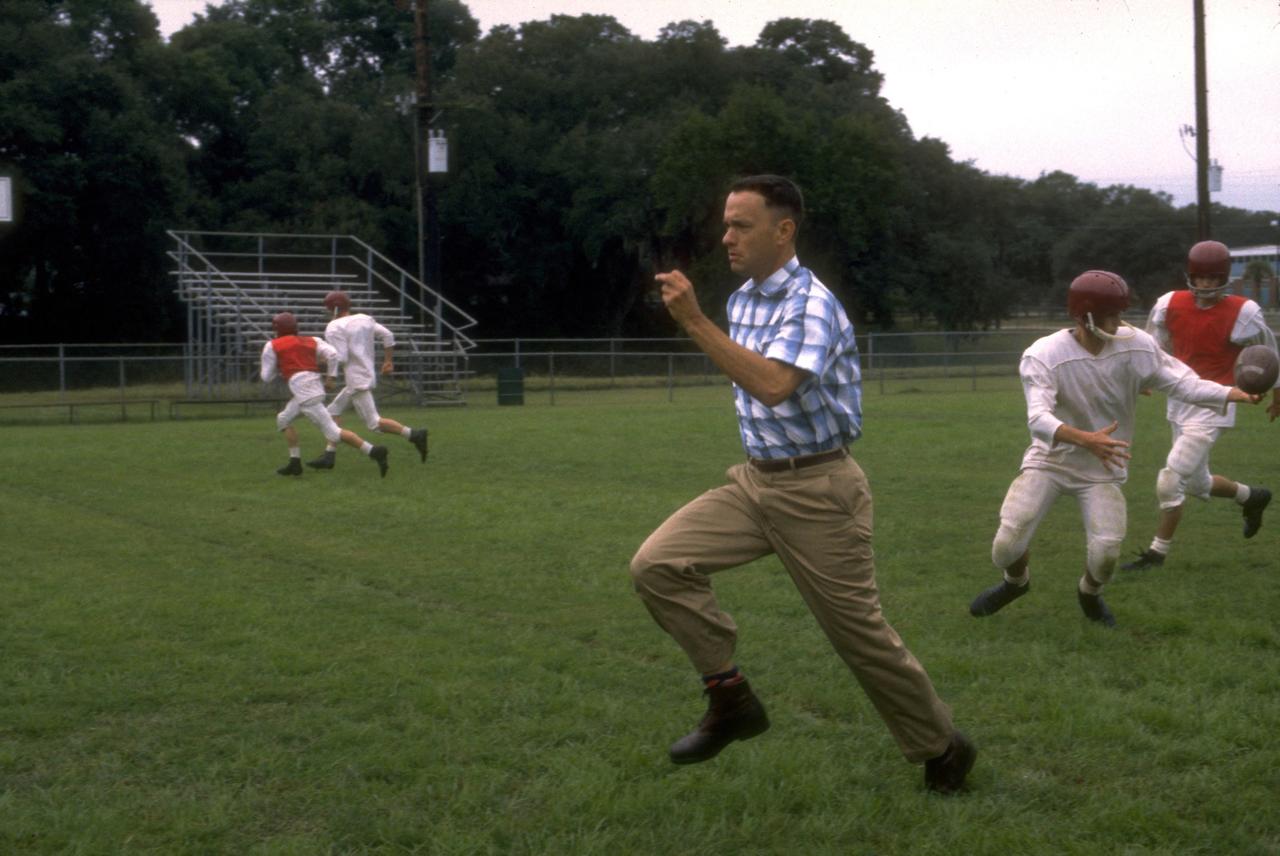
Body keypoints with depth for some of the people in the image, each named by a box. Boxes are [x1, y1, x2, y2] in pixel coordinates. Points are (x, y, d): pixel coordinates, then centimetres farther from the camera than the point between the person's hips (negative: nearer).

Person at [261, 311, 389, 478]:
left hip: (304, 394, -7)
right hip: (316, 388, 7)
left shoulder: (272, 346, 9)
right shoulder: (312, 341, 20)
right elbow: (333, 355, 3)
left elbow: (267, 377, 13)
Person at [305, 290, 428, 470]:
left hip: (358, 381, -9)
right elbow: (387, 335, 11)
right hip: (369, 375, 9)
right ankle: (329, 455, 14)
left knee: (374, 423, -7)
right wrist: (388, 361, 18)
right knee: (333, 411, 16)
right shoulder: (365, 319, 12)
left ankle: (413, 434, -15)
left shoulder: (334, 328, -11)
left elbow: (340, 358, -18)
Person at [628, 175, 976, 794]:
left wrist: (695, 322, -36)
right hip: (754, 480, 8)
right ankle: (731, 700, -1)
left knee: (859, 632, 0)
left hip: (816, 491, -8)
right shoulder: (742, 300, 9)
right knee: (656, 565, -10)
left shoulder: (812, 306, -19)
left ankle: (942, 750, 21)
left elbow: (773, 386, -37)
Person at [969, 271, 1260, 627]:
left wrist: (1235, 393, -25)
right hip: (1049, 460, -1)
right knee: (1006, 547, -10)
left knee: (1105, 554, -15)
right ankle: (1016, 582, 29)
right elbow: (1038, 419, -33)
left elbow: (1182, 383, -8)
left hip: (1102, 469, 2)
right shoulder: (1043, 355, -21)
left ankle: (1090, 593, 23)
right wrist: (1086, 440, -50)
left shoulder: (1136, 346, -12)